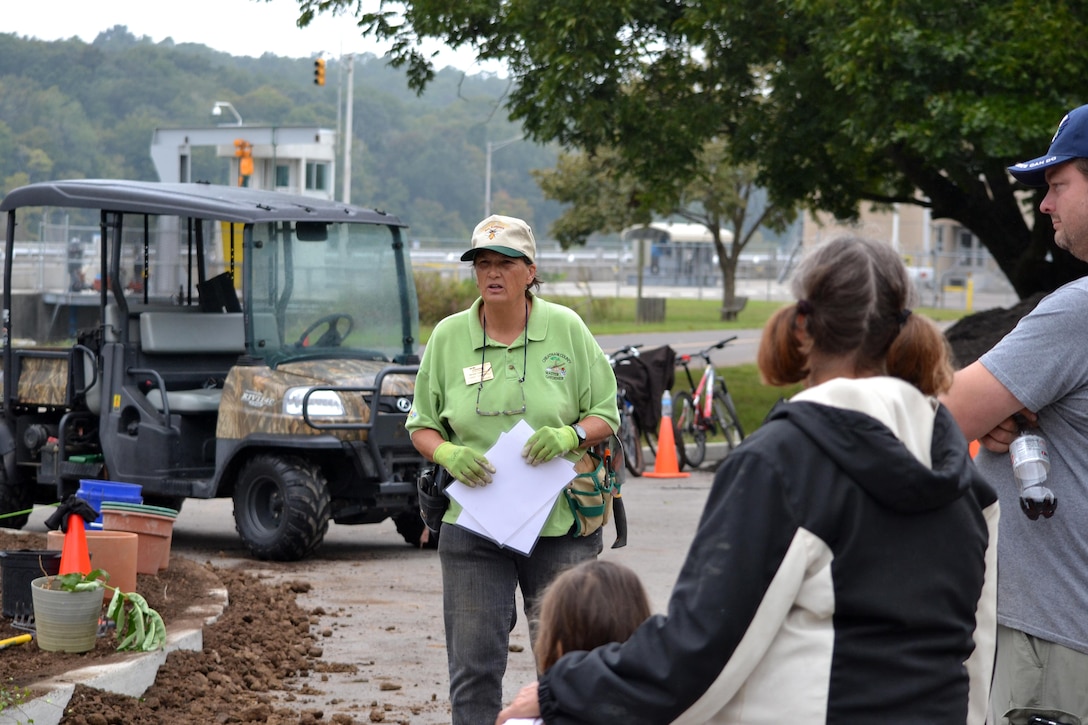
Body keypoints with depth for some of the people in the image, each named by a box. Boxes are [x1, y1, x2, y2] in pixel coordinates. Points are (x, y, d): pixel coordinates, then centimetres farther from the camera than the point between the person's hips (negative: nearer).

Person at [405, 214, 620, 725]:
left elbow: (606, 414, 5)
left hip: (561, 525, 0)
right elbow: (421, 425, 10)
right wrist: (448, 454, -11)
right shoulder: (448, 336, 3)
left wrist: (569, 435, -16)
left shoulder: (566, 328, 1)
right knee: (474, 666, 0)